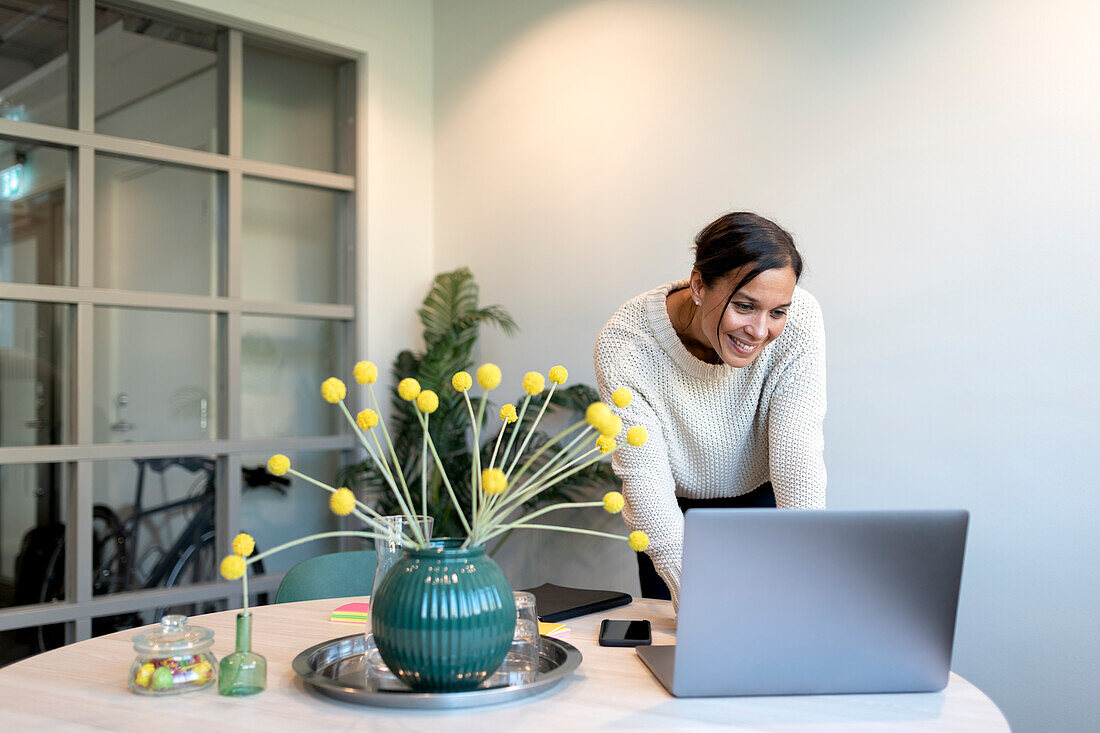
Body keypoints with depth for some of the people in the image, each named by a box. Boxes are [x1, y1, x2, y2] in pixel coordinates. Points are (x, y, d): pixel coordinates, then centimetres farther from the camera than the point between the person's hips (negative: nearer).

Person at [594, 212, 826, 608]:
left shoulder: (799, 320, -28)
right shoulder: (624, 345, -32)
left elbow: (797, 457, -28)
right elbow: (645, 477, -32)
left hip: (767, 500, 1)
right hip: (676, 511, -1)